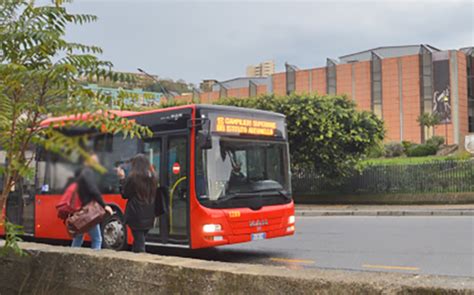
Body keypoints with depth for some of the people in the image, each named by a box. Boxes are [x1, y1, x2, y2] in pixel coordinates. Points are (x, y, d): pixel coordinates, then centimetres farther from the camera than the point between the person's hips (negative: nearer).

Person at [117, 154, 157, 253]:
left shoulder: (132, 177, -12)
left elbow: (125, 195, -4)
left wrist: (122, 178, 4)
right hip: (148, 216, 6)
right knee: (140, 240, 18)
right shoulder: (153, 178, 5)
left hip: (136, 216, -6)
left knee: (139, 242, -2)